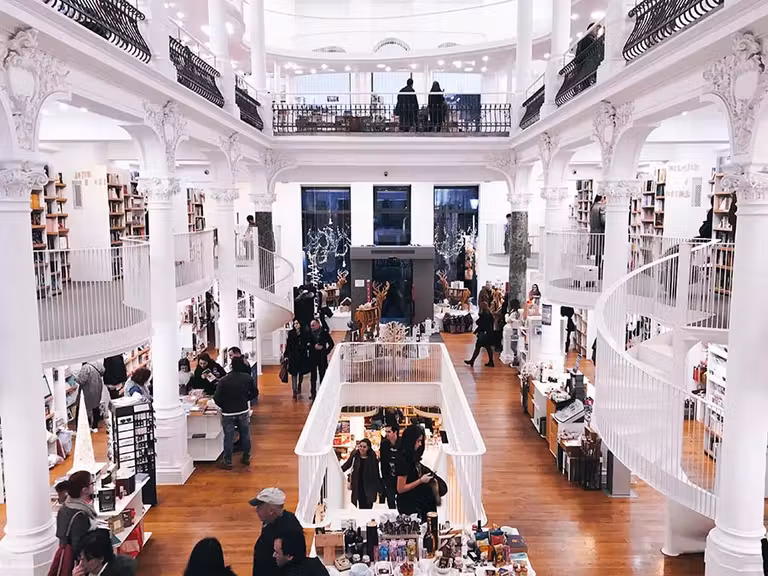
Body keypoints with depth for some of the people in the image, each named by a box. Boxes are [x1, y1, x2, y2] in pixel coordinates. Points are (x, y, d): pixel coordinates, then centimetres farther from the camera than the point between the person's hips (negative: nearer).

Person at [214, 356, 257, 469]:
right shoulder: (247, 378, -7)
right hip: (243, 411, 3)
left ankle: (227, 462, 14)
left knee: (228, 437, 6)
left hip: (228, 413, -3)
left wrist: (224, 406, 3)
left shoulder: (223, 381, -16)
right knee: (245, 435, 16)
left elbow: (217, 398, -15)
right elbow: (254, 393, 2)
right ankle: (246, 458, 26)